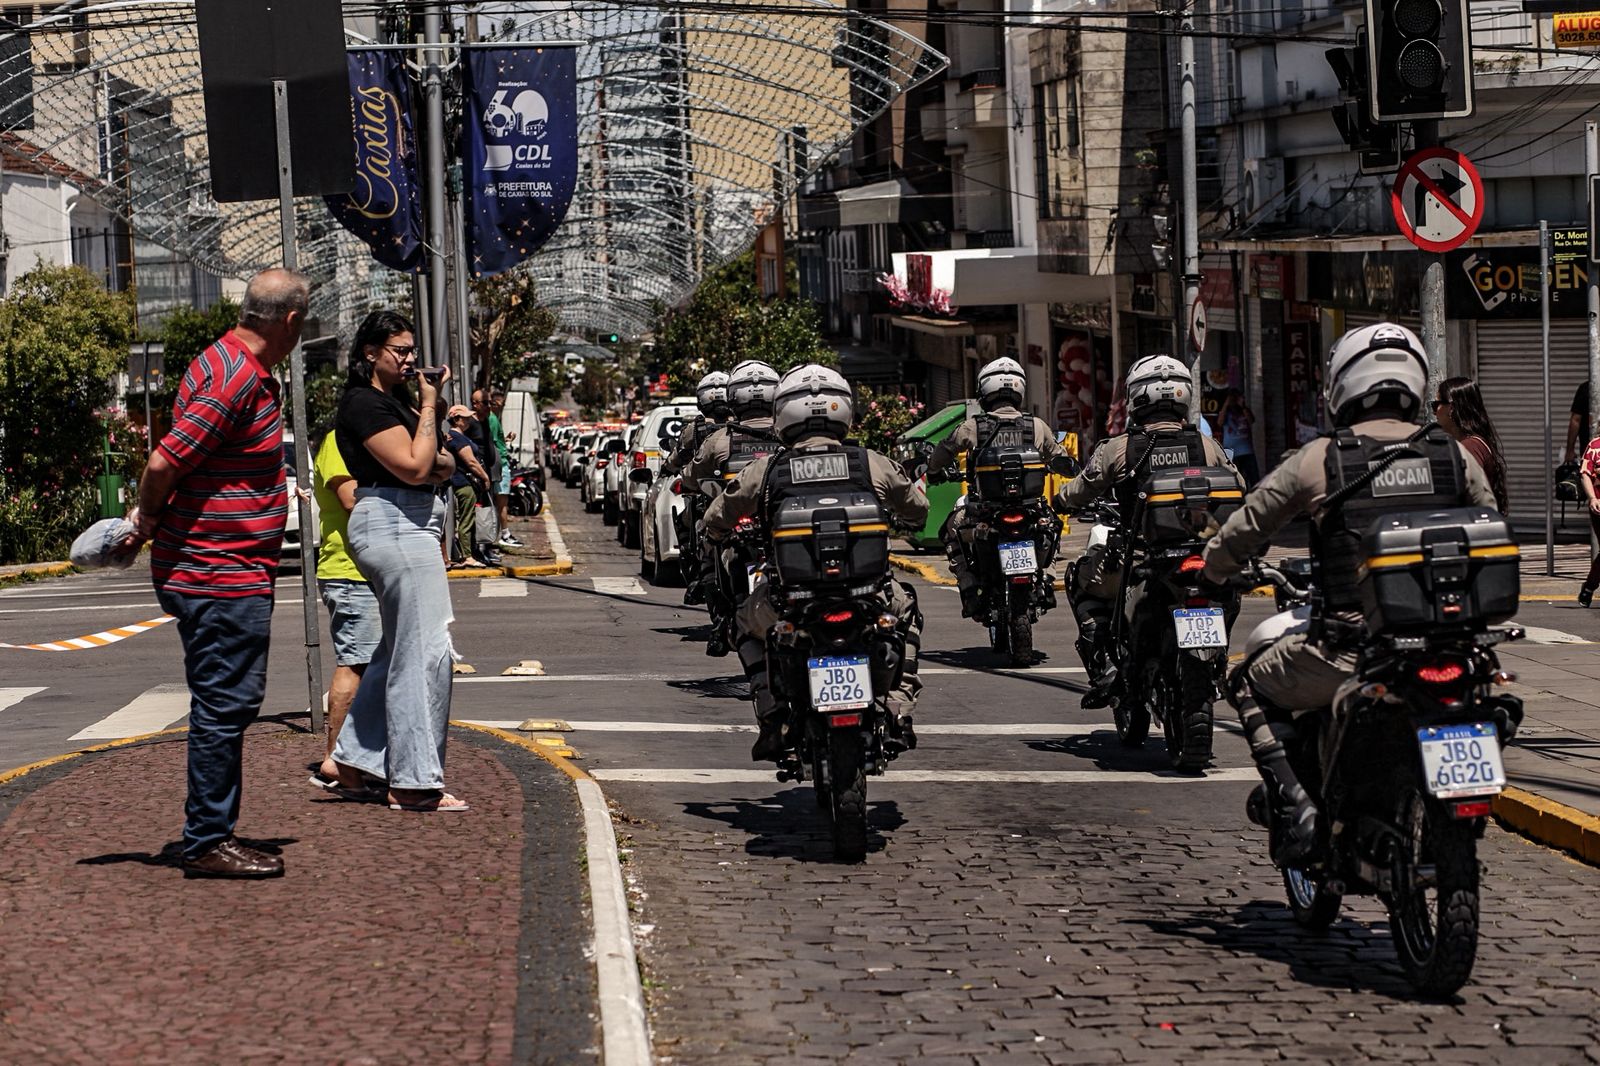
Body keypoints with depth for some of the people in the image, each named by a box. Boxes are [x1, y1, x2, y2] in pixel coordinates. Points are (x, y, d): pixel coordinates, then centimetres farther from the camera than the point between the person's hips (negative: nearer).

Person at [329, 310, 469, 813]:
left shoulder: (396, 399, 19)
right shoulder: (365, 403, -11)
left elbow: (441, 463, 18)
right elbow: (414, 467, -19)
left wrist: (437, 463, -5)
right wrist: (429, 408, -11)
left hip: (409, 526, 11)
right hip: (394, 525, -11)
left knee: (399, 651, 16)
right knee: (424, 652, -10)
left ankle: (353, 759, 22)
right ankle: (415, 782, -7)